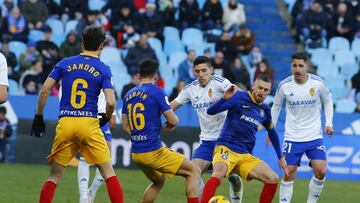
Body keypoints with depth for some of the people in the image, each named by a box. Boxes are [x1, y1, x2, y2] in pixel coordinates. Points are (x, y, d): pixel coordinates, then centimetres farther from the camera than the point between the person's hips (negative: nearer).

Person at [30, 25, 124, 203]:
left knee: (54, 176, 10)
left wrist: (38, 117, 12)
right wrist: (106, 118, 13)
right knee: (108, 173, 3)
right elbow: (110, 102, -7)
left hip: (65, 123, 2)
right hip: (89, 124, -2)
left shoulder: (65, 63, 9)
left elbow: (44, 90, 3)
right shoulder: (103, 69, 3)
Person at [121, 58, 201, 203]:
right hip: (153, 151, -7)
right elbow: (173, 120, -10)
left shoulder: (129, 95, 10)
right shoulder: (157, 92, -8)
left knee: (158, 181, 30)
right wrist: (170, 124, 12)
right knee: (194, 171, 1)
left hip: (135, 153, 7)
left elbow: (125, 127, 16)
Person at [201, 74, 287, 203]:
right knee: (218, 174, -35)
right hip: (226, 149, -6)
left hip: (245, 156, 6)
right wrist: (225, 99, -26)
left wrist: (280, 157, 31)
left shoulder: (265, 110, 13)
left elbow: (272, 132, 30)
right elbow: (211, 111, -8)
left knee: (273, 179, -8)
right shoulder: (239, 97, -4)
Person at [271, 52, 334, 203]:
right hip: (292, 138, 0)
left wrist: (328, 123, 1)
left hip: (314, 136, 0)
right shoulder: (284, 86, -8)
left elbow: (327, 101, 10)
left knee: (320, 172, -10)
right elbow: (276, 106, 8)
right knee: (289, 173, -3)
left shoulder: (318, 83, -9)